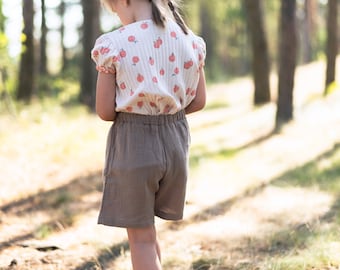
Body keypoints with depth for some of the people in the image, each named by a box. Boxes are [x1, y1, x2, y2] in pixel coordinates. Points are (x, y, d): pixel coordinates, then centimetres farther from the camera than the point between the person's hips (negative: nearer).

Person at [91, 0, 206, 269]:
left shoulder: (115, 44, -12)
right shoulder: (191, 40, 1)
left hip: (133, 142, -5)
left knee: (141, 237, 7)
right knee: (143, 227, 23)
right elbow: (199, 101, 6)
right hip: (175, 139, 5)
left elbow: (105, 111, -9)